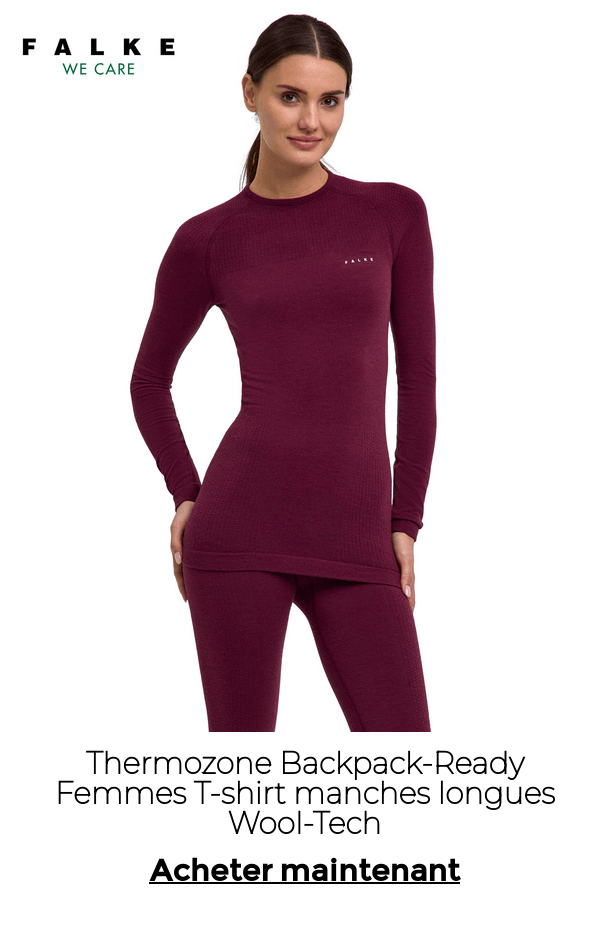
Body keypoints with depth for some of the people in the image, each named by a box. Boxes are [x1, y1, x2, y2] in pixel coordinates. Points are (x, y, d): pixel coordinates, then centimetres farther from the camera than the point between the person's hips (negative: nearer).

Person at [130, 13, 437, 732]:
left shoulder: (394, 213, 6)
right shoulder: (206, 240, 5)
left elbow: (418, 376, 8)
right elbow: (149, 379, 18)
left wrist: (405, 523, 4)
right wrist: (186, 496, 7)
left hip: (357, 539, 1)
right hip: (243, 528, -1)